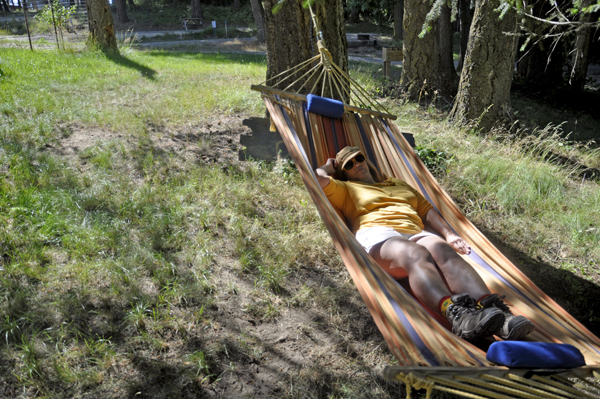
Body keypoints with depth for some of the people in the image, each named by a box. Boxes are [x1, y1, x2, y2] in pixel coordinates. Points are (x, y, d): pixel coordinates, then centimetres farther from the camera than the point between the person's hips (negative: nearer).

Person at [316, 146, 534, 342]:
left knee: (444, 251, -31)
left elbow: (426, 210, 31)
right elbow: (318, 179, 7)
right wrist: (328, 167, 29)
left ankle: (495, 311, -52)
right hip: (378, 235, -4)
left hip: (416, 234, 4)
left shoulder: (400, 184, 38)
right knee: (416, 255, -38)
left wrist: (448, 234, 16)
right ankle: (456, 314, -63)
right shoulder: (346, 189, 25)